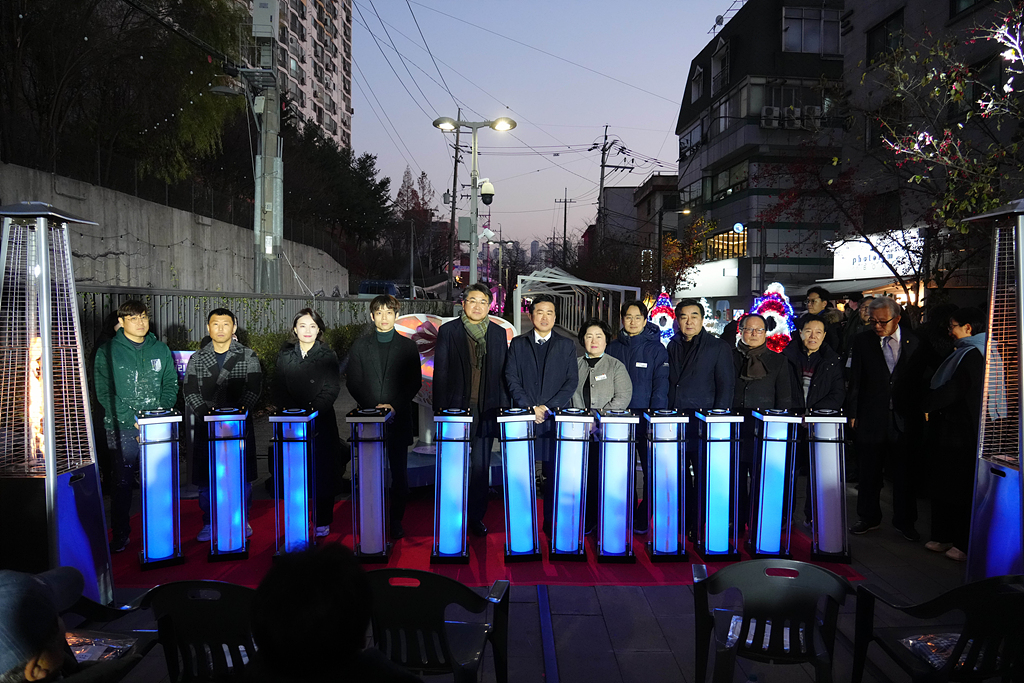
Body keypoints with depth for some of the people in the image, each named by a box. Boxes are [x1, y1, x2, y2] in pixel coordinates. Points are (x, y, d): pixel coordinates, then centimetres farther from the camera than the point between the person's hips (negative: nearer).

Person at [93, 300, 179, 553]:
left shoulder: (161, 349, 11)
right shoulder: (108, 352, 1)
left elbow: (171, 384, 12)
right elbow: (104, 392, -4)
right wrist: (132, 419, -13)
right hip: (123, 428, -2)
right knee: (123, 482, 0)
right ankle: (120, 535, 13)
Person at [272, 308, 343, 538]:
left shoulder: (328, 355, 2)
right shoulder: (285, 355, 10)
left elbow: (331, 389, -5)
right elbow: (278, 389, 6)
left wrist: (313, 411, -18)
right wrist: (295, 412, -9)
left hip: (322, 422, -2)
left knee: (322, 474, 1)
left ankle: (322, 522, 10)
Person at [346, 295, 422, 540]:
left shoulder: (408, 346, 7)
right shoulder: (360, 346, 9)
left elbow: (415, 382, 3)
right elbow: (353, 383, 4)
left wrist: (395, 405, -9)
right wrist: (373, 406, -9)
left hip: (399, 418, 0)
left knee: (399, 473, 1)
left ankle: (396, 521, 12)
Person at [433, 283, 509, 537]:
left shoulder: (499, 333, 10)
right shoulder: (448, 331, 3)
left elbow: (504, 372, 11)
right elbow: (440, 371, 1)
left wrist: (504, 406, 6)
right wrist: (440, 407, -4)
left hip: (486, 409, 2)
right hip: (457, 408, -2)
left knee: (480, 466, 5)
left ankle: (476, 517, 16)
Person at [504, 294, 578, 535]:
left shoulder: (566, 345, 11)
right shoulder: (518, 344, 11)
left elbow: (572, 381, 3)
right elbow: (511, 379, 4)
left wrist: (548, 407, -8)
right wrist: (530, 408, -9)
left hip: (555, 418, 0)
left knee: (554, 474, -1)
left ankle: (552, 523, 9)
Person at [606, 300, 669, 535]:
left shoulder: (656, 348, 1)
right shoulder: (613, 347, 10)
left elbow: (661, 384, -3)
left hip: (646, 418, -3)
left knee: (651, 469, -2)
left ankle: (643, 519, 10)